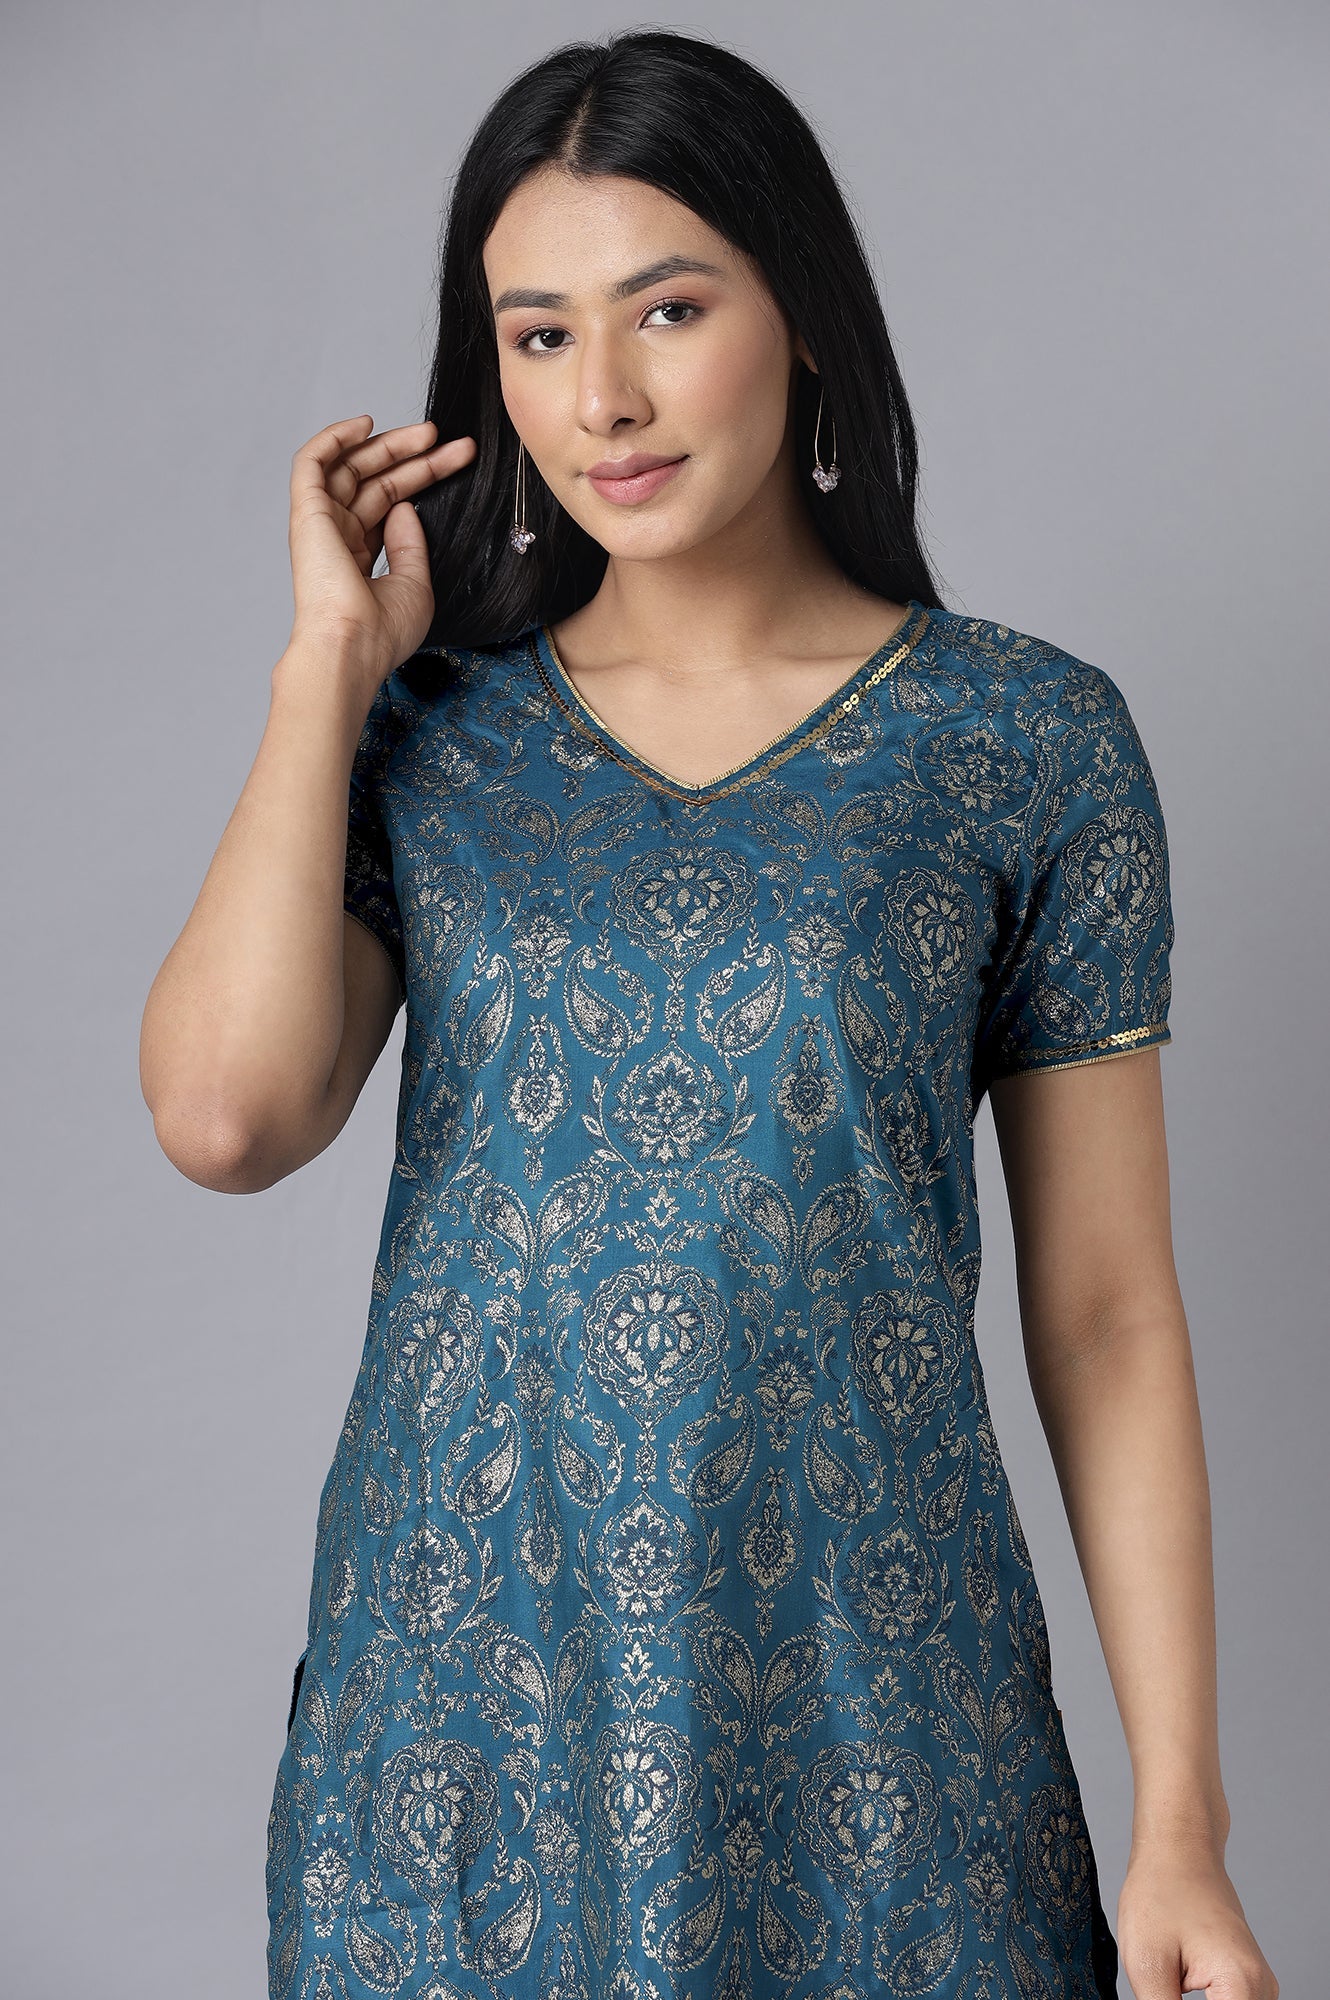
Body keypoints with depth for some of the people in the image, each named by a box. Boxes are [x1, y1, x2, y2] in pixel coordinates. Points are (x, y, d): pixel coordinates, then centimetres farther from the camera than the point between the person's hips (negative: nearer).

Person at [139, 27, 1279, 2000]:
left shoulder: (1029, 737, -3)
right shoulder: (425, 727, 3)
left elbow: (1105, 1314, -2)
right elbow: (225, 1115, -14)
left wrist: (1182, 1825, -5)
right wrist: (335, 652, -7)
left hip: (863, 1699, -1)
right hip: (461, 1693, 2)